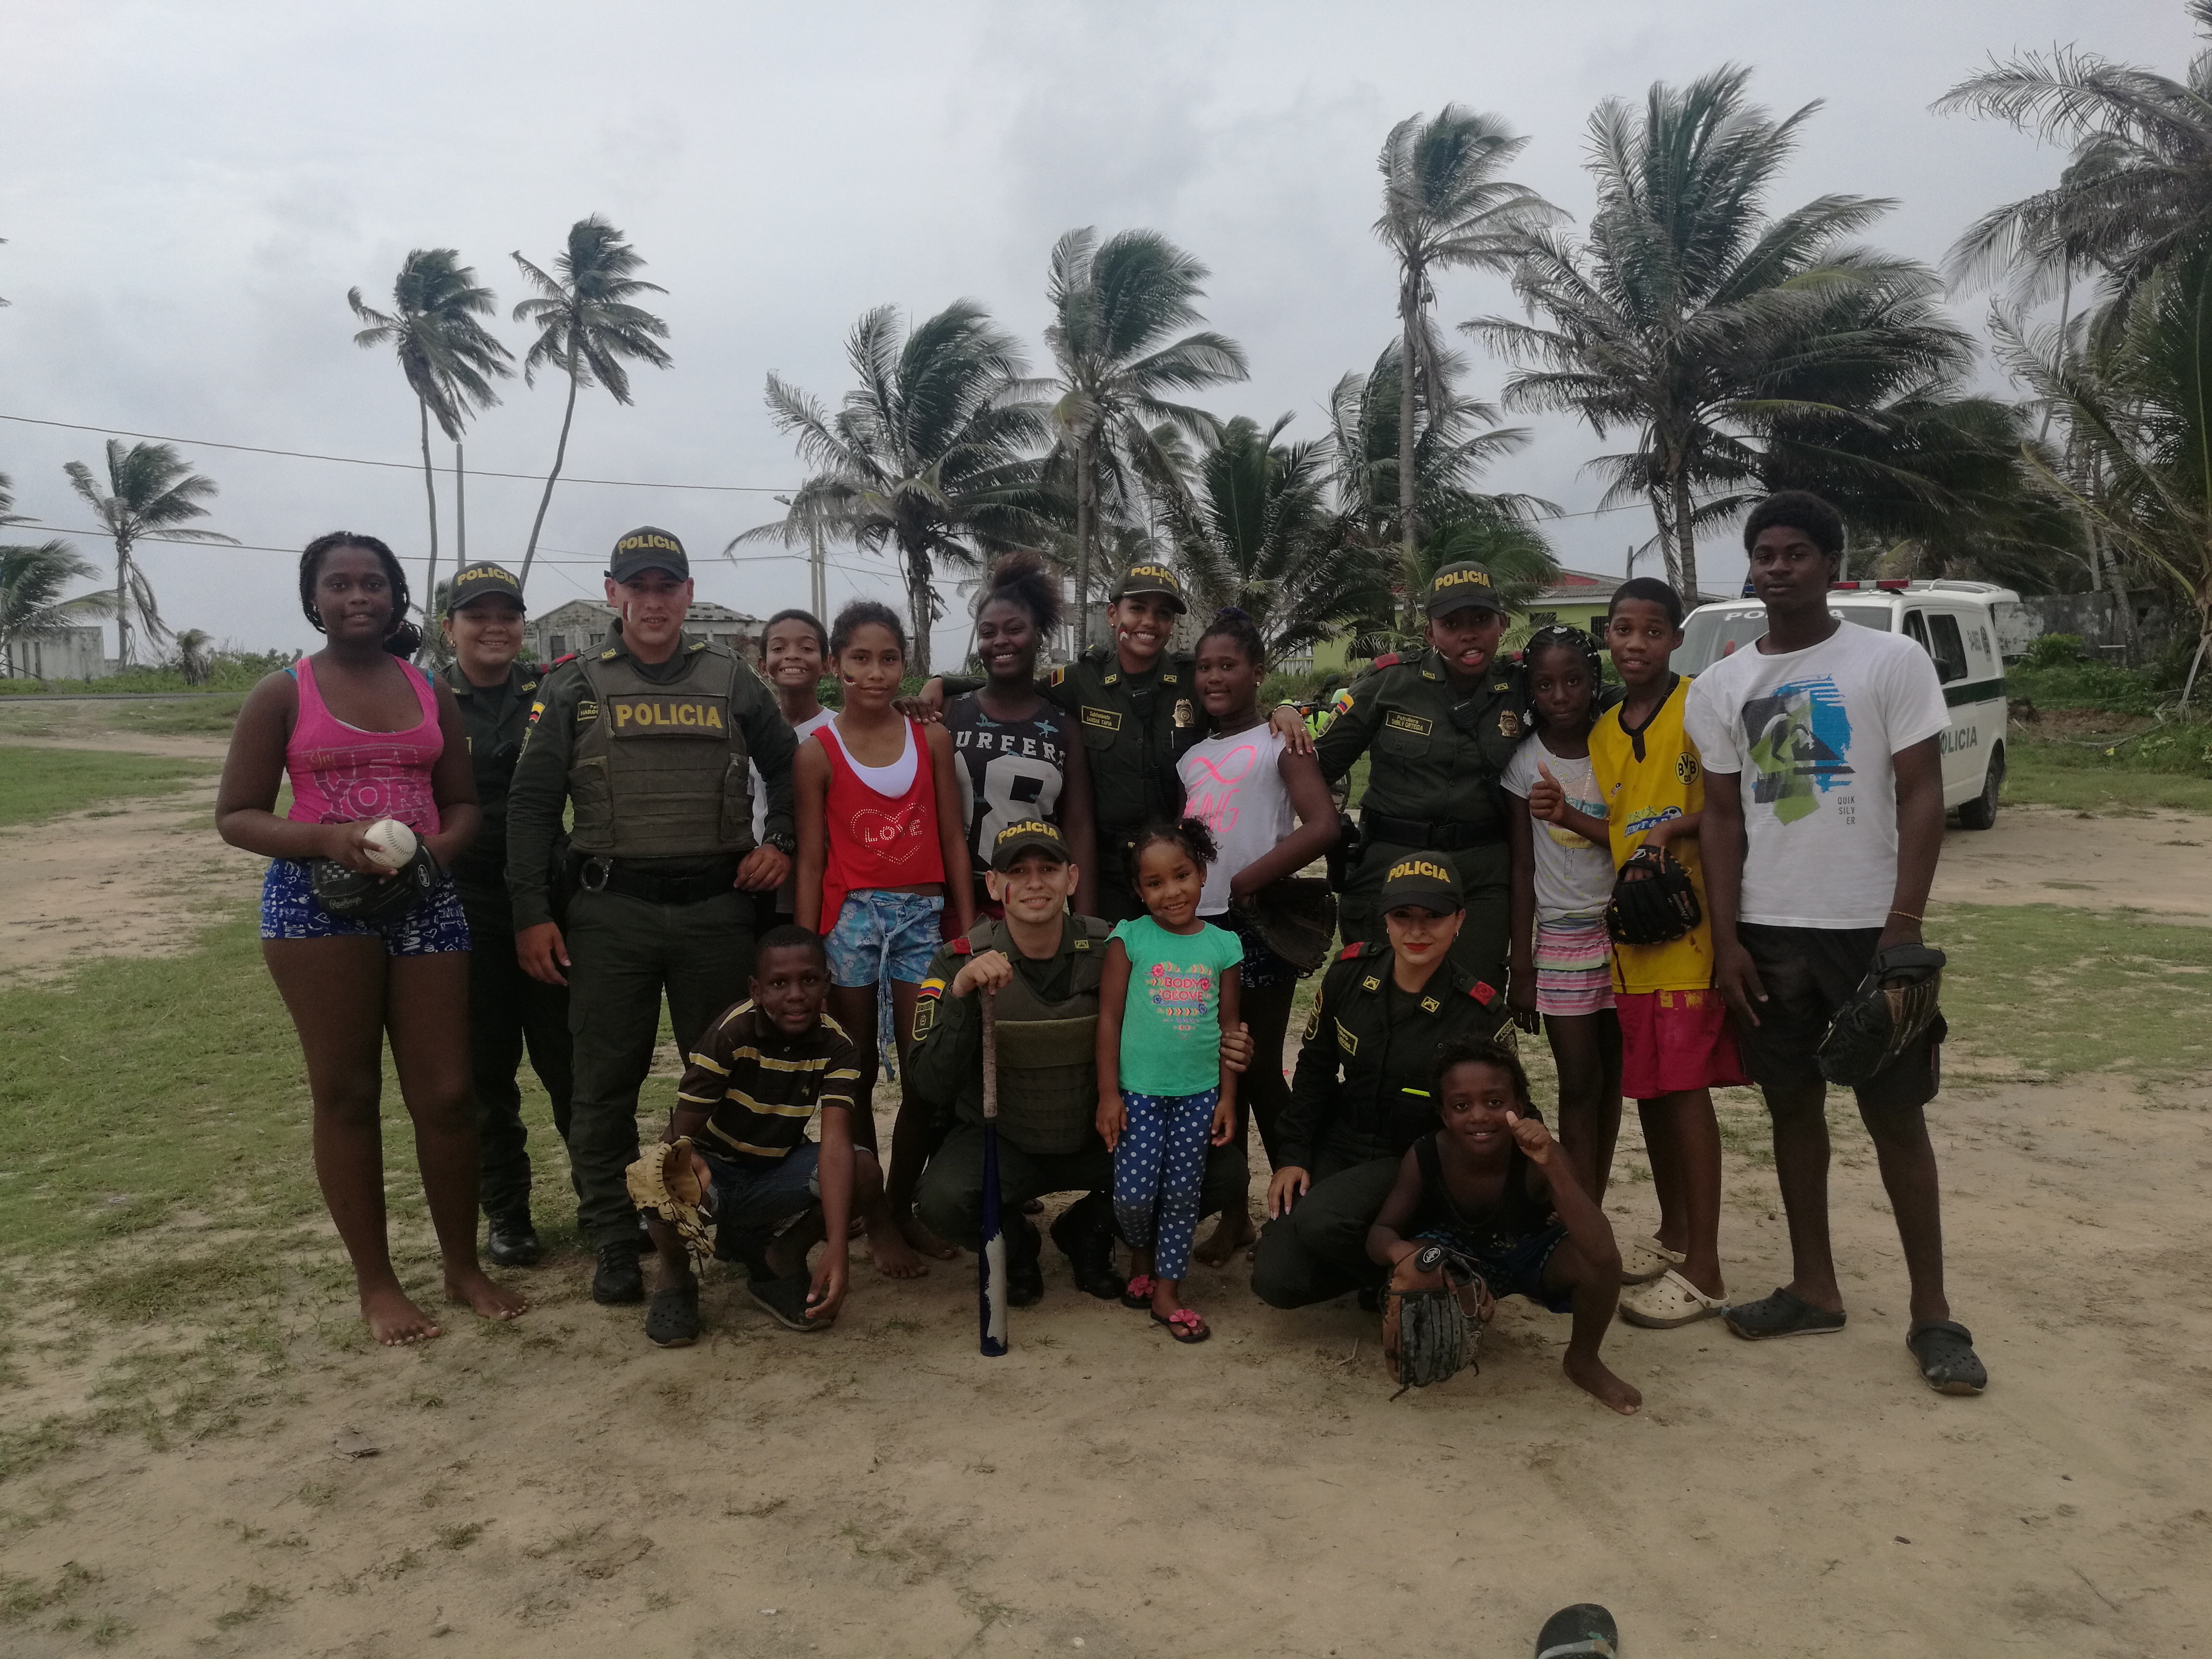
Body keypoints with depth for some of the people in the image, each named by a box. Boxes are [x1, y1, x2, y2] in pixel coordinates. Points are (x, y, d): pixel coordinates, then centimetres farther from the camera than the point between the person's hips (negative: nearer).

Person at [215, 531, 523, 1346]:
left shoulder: (430, 692, 11)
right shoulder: (283, 695, 2)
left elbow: (463, 802, 14)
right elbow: (236, 817, 0)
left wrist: (442, 846, -8)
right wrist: (328, 838, -18)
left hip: (426, 901, 3)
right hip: (318, 898, -2)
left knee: (446, 1093, 3)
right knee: (346, 1092, 5)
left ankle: (463, 1265, 21)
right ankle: (376, 1283, 18)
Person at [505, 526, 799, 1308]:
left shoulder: (731, 680, 9)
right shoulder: (574, 688, 6)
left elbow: (788, 768, 19)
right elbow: (531, 803, 3)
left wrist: (780, 844, 3)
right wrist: (531, 913, -4)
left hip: (717, 907, 1)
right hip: (610, 911, 0)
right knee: (605, 1082, 3)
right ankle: (614, 1240, 16)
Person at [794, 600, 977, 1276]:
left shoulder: (932, 738, 3)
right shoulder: (818, 751, -2)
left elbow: (953, 840, 5)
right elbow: (810, 860, -1)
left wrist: (968, 930, 1)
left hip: (923, 915, 2)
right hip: (850, 915, -1)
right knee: (857, 1075, 8)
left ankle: (903, 1205, 21)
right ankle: (874, 1220, 19)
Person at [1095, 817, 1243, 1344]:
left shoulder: (1222, 945, 2)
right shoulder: (1129, 939, -5)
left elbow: (1230, 1025, 7)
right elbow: (1109, 1018, -4)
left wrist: (1228, 1097, 5)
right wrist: (1108, 1093, -7)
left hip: (1199, 1092, 2)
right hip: (1139, 1089, -2)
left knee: (1182, 1193, 5)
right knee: (1133, 1194, -4)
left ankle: (1167, 1292, 20)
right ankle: (1141, 1257, 28)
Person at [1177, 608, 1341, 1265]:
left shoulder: (1279, 740, -3)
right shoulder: (1190, 754, 14)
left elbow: (1323, 827, -15)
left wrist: (1248, 881, -13)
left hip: (1255, 926, -5)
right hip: (1198, 926, 6)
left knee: (1260, 1071, -2)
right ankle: (1234, 1215, 19)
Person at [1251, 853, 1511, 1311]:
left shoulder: (1479, 1013, -17)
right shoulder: (1350, 972, -7)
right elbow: (1315, 1068, 6)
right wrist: (1294, 1155, 2)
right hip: (1338, 1146, 4)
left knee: (1321, 1220, -32)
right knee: (1276, 1281, -10)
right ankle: (1365, 1258, 19)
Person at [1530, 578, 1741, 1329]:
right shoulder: (1603, 731, 14)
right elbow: (1624, 835, 13)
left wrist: (1673, 830, -21)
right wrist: (1568, 815, -3)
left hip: (1690, 924, -6)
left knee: (1685, 1086, -7)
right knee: (1646, 1084, 12)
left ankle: (1703, 1269, 0)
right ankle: (1673, 1234, 27)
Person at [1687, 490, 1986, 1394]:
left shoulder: (1891, 661, -2)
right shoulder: (1721, 686, 7)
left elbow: (1921, 796, -5)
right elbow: (1723, 817, 8)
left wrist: (1904, 926, -14)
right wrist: (1727, 940, 1)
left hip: (1868, 926, -3)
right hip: (1767, 929, 3)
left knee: (1896, 1114, 2)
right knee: (1794, 1106, 10)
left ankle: (1932, 1312, 14)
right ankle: (1814, 1288, 23)